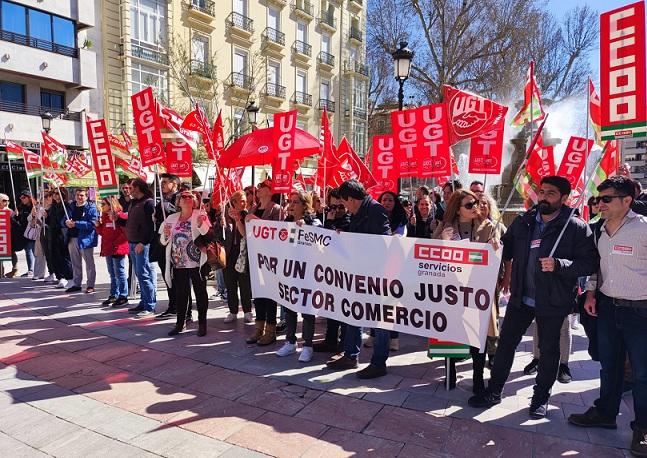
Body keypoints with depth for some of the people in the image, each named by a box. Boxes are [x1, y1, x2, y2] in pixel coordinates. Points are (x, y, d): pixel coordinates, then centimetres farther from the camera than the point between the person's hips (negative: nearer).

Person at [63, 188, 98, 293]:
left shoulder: (91, 207, -6)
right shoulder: (71, 207, 13)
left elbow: (92, 224, -17)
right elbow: (63, 221, 14)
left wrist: (75, 224, -21)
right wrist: (66, 222, -9)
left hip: (85, 239, -6)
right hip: (72, 238, 6)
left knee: (89, 263, 3)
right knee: (75, 263, 15)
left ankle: (90, 285, 10)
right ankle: (76, 284, 25)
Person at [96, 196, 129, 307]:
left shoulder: (118, 216, -13)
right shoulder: (104, 216, 14)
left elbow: (126, 231, -18)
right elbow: (102, 233, 18)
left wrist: (116, 242, -19)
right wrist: (98, 226, 1)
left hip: (117, 249, -9)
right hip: (108, 250, 9)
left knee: (119, 273, -3)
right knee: (112, 274, 16)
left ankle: (123, 297, 4)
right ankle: (114, 295, 25)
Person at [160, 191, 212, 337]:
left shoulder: (200, 215, -3)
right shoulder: (171, 218, 11)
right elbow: (163, 241, 14)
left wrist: (201, 225, -32)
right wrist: (165, 235, -8)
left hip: (197, 263, -4)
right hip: (178, 263, 4)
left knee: (200, 292, 4)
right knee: (180, 293, 11)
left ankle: (202, 323, 14)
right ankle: (180, 323, 23)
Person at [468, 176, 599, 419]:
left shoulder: (576, 227, -8)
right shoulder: (523, 222, 5)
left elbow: (589, 263, -13)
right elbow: (506, 246, 19)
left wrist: (558, 265, -26)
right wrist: (506, 271, 2)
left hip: (552, 301, -4)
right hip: (521, 297, 4)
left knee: (549, 349, 12)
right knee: (506, 342, 10)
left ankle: (541, 397, 31)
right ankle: (494, 391, 24)